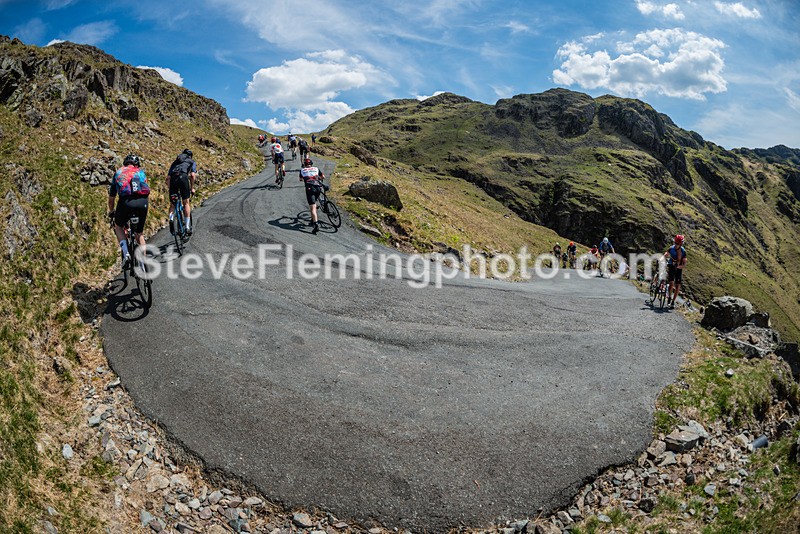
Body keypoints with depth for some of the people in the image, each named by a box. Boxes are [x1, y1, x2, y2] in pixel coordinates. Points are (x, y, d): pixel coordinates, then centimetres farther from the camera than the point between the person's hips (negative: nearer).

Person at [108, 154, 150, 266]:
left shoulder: (118, 173, 27)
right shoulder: (141, 172, 27)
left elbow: (111, 197, 31)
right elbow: (148, 194, 28)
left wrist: (111, 212, 47)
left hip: (126, 202, -1)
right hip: (142, 202, 1)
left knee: (118, 227, 26)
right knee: (139, 234, 19)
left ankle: (126, 254, 5)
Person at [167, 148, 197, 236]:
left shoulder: (175, 162, 34)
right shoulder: (192, 162, 25)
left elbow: (168, 178, 22)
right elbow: (193, 175, 6)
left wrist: (170, 189, 26)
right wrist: (192, 188, 13)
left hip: (173, 179, 3)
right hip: (183, 177, -3)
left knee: (173, 203, 13)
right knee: (186, 202, 7)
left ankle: (171, 219, -16)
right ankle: (187, 227, 4)